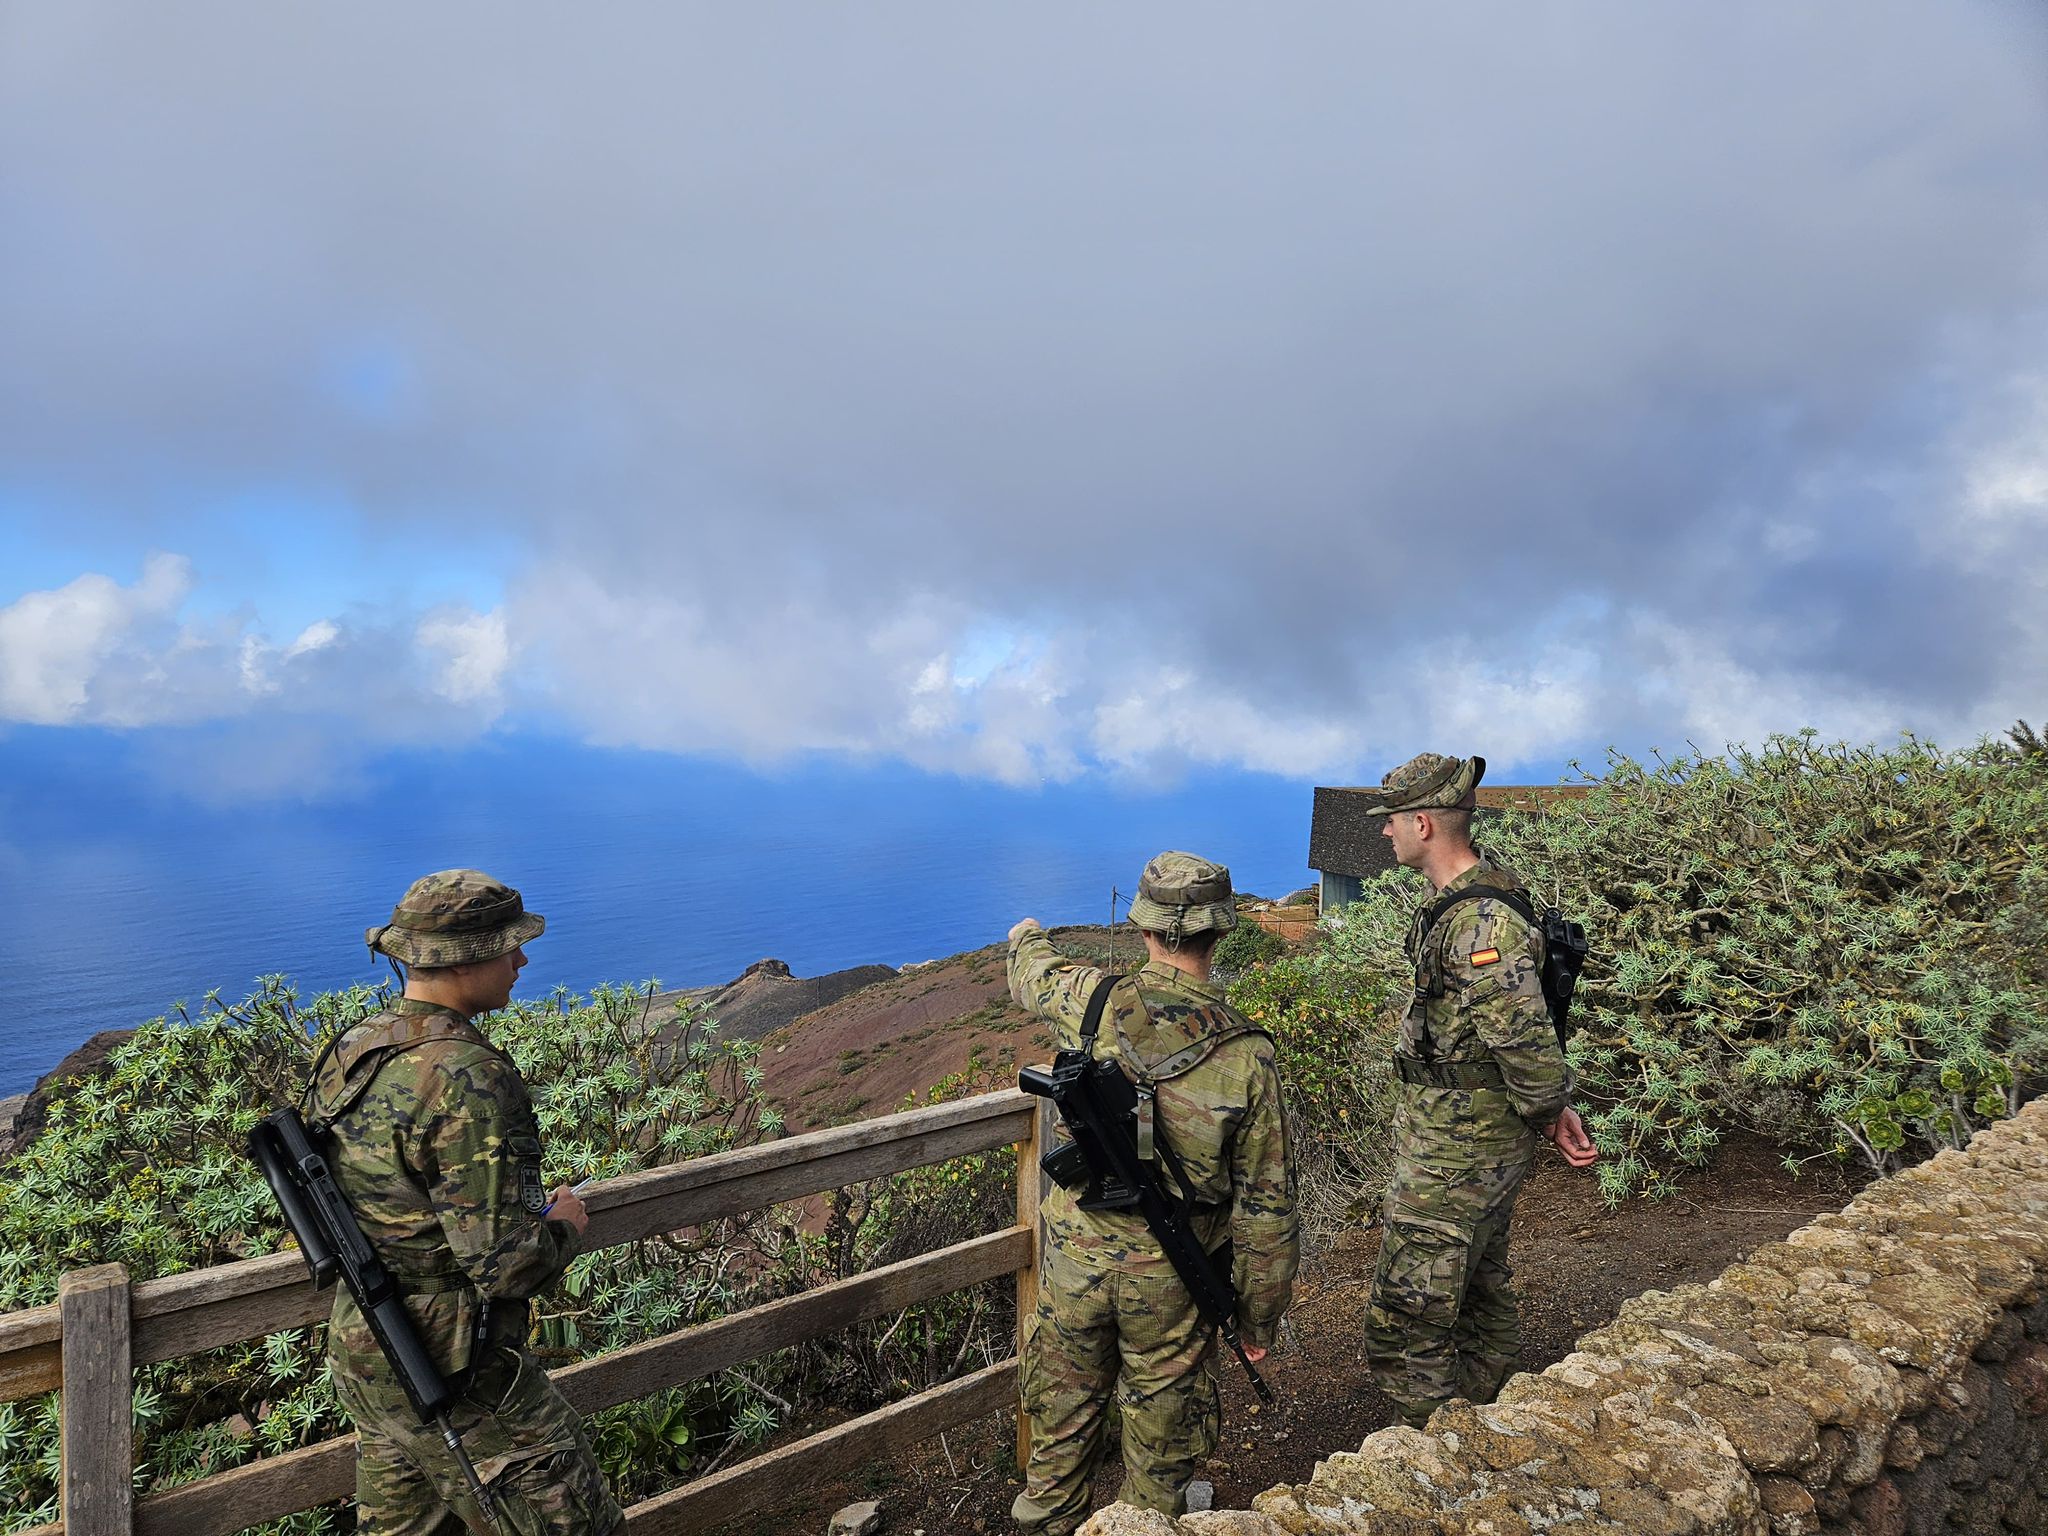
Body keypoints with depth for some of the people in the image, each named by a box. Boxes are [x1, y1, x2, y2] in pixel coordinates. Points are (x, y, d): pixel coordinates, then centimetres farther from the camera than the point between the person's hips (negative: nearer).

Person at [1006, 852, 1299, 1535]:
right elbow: (1265, 1206, -11)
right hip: (1169, 1278, -2)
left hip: (1075, 1254, 2)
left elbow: (1033, 973, 10)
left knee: (1063, 1406, 24)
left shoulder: (1091, 1005, -16)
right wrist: (1260, 1318, 3)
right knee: (1163, 1416, 21)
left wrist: (1026, 936, 34)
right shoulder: (1247, 1056, -18)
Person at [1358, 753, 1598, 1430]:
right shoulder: (1462, 903, 6)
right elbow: (1523, 1036, 13)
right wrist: (1552, 1111, 12)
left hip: (1453, 1155, -11)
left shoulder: (1480, 924, -28)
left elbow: (1526, 1040, -28)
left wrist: (1549, 1112, -10)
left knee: (1405, 1323, 0)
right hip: (1484, 1144, 11)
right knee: (1482, 1294, 25)